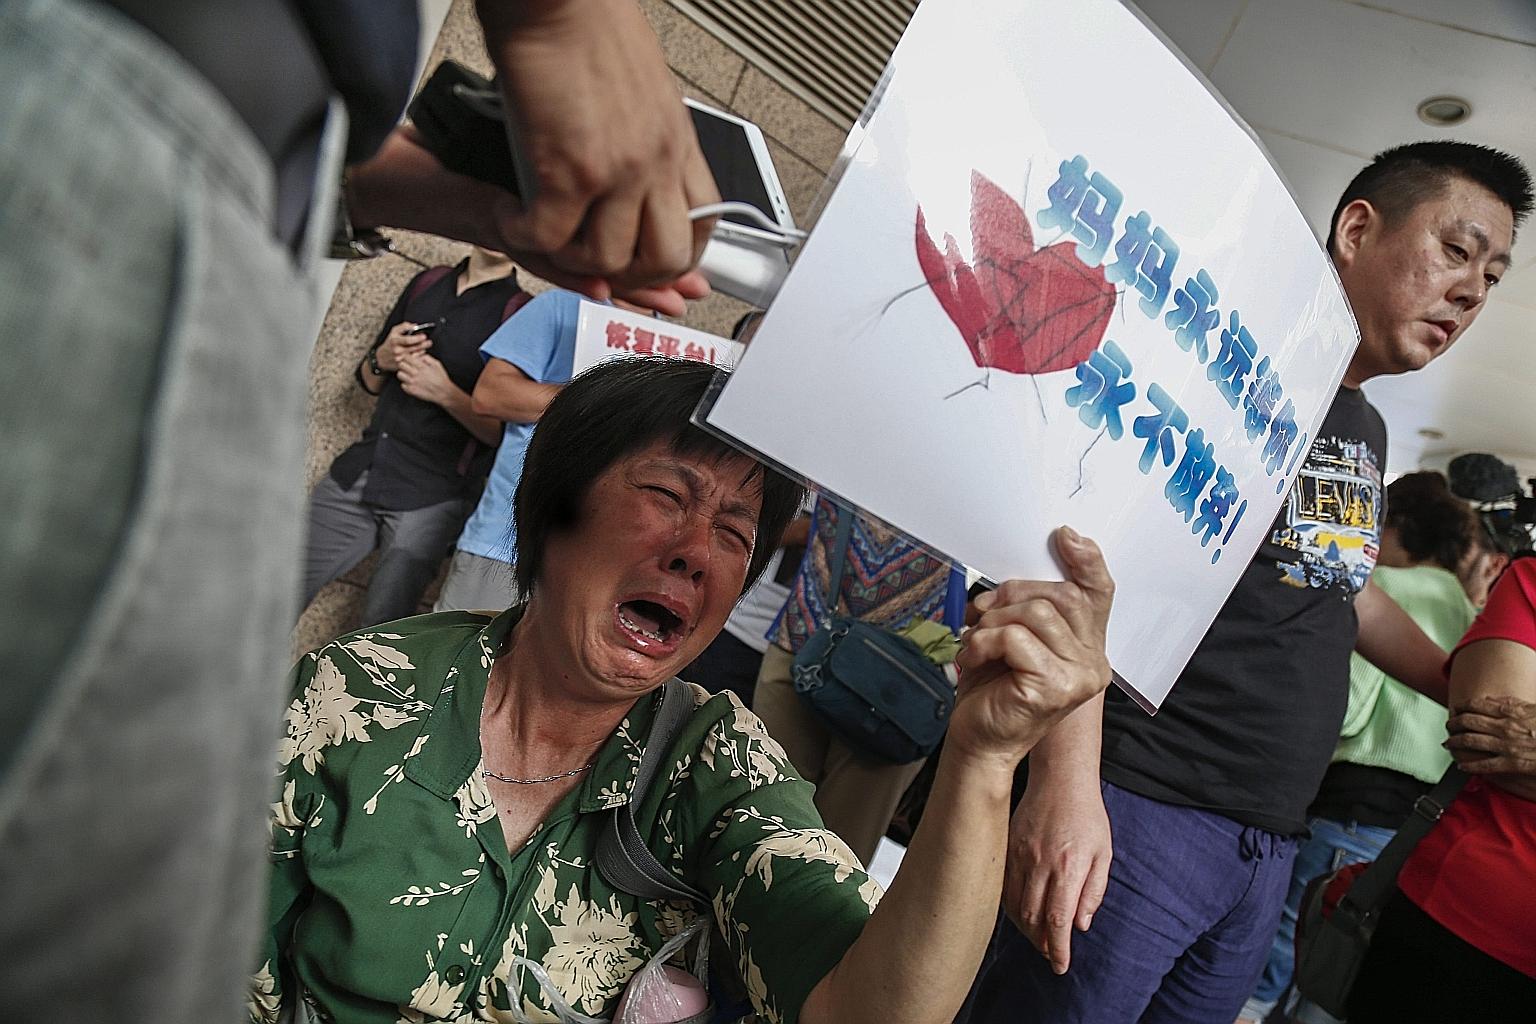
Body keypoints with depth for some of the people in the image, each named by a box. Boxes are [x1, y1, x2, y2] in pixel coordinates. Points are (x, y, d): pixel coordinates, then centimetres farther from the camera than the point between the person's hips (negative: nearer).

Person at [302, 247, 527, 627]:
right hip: (357, 473, 5)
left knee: (381, 630, -9)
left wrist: (446, 393, -17)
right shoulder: (428, 283, 13)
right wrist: (382, 360, 0)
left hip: (432, 497, -5)